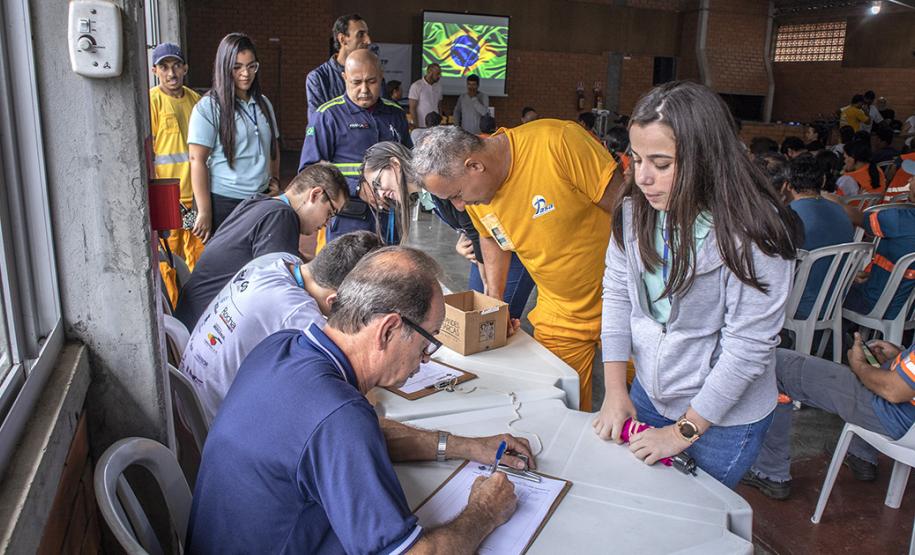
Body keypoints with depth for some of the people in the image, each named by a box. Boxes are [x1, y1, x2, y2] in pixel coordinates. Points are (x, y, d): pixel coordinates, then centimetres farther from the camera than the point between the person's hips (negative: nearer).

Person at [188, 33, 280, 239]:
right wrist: (204, 212, -13)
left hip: (261, 200, 5)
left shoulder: (263, 104, 12)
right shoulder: (209, 107, -7)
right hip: (224, 202, -5)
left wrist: (275, 180, 13)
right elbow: (197, 160, -10)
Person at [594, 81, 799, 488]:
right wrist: (615, 390, -5)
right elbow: (616, 295, -2)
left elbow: (748, 345, -22)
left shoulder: (752, 233, -24)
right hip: (647, 396, 5)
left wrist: (684, 430, -17)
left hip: (724, 420, -5)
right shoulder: (634, 210, -9)